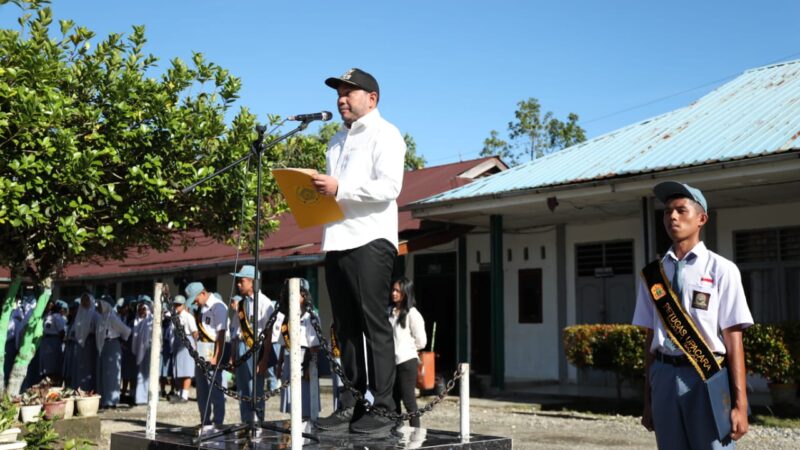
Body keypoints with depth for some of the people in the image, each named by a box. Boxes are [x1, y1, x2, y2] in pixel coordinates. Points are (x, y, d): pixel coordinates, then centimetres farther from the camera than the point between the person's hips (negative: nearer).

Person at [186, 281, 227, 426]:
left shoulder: (218, 307, -13)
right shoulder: (201, 306, 12)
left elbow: (221, 334, -17)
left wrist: (216, 358, -20)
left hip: (213, 353, -9)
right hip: (201, 354, 9)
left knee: (215, 389, -5)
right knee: (201, 389, 14)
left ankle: (217, 423, 2)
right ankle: (205, 422, 24)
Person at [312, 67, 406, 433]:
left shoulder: (384, 134, 1)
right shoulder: (337, 141, 25)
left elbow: (389, 186, -13)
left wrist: (340, 189, -19)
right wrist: (318, 192, 6)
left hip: (370, 241, -7)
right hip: (337, 242, 7)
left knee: (374, 324, -7)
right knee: (346, 328, 6)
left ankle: (381, 408, -5)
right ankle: (349, 405, 10)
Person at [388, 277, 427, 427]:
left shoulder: (412, 314, -9)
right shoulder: (389, 311, 9)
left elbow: (421, 341, -6)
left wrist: (405, 348, 4)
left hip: (407, 361, -6)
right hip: (391, 361, 6)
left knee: (408, 399, -3)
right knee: (393, 400, 12)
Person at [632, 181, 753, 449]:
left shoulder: (720, 270, -4)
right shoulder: (653, 274, 8)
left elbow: (733, 338, -6)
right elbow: (651, 337, 11)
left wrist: (739, 403, -9)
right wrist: (648, 399, 12)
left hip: (708, 378, -4)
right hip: (664, 377, 4)